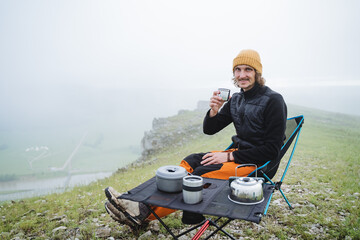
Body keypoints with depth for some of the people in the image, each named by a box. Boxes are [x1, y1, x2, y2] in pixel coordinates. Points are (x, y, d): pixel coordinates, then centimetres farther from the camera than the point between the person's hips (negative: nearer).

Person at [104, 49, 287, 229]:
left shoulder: (273, 101, -13)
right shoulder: (236, 99, 8)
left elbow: (272, 149, -17)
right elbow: (209, 129, 8)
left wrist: (230, 156, -19)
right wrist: (214, 110, -14)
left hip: (258, 162, -7)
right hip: (237, 152, 7)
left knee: (202, 173, -26)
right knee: (190, 161, -15)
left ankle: (144, 214, -25)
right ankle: (142, 204, -23)